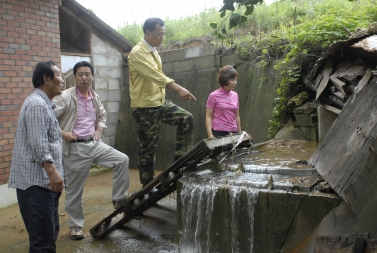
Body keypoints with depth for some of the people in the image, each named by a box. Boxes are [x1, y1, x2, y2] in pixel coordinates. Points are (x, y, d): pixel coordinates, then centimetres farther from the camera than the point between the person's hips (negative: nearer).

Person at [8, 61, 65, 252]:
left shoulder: (44, 103, 19)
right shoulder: (37, 104, -14)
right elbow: (38, 144, -23)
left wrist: (54, 173, 26)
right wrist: (52, 172, -26)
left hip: (43, 180, 11)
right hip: (37, 181, -11)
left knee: (49, 234, 17)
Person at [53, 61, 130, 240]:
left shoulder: (95, 98, 7)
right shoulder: (65, 97, -12)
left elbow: (102, 116, 25)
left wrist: (99, 130, 10)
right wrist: (62, 133, -17)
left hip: (95, 144, 5)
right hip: (75, 148, -5)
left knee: (122, 159, -9)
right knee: (74, 190, 5)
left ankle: (119, 198, 4)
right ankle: (75, 226, 22)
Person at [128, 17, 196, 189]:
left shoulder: (154, 51, 12)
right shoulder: (137, 53, -17)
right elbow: (155, 75, -31)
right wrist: (178, 88, -41)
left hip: (160, 102, 8)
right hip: (145, 107, -8)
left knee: (187, 118, -3)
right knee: (147, 147, 1)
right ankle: (147, 186, 14)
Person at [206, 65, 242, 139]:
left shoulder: (235, 95, 9)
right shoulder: (214, 96, -5)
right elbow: (208, 117, -5)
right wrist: (210, 135, -15)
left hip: (233, 133, 5)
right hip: (218, 133, -4)